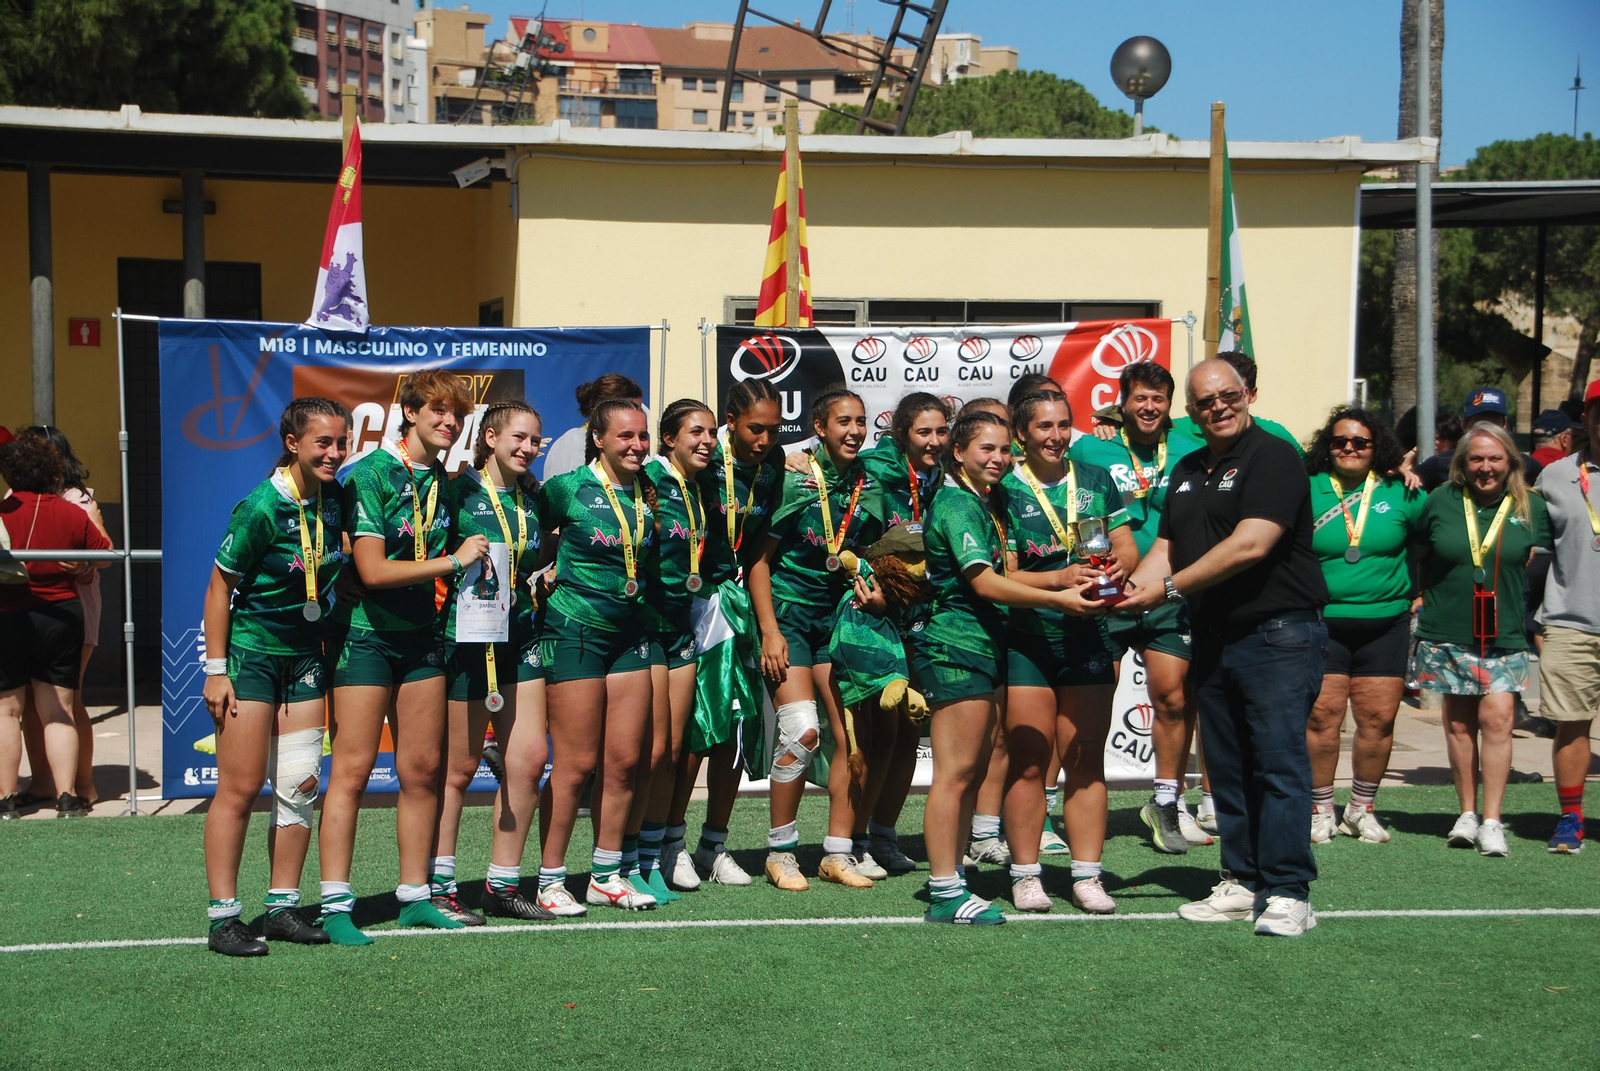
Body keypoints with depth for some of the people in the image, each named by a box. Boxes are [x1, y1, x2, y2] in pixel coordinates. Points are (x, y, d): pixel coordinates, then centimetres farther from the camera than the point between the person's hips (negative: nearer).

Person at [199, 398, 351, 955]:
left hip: (304, 654, 6)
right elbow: (219, 586, -12)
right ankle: (223, 918, 3)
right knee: (240, 787, -4)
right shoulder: (262, 507, -19)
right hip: (250, 652, -6)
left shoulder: (334, 500, -1)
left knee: (300, 784, 6)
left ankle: (282, 907, 16)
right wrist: (215, 669, -13)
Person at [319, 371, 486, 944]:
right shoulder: (369, 473, -12)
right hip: (366, 633, -7)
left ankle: (414, 895, 18)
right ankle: (335, 905, 0)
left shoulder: (443, 482, 10)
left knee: (423, 769, 8)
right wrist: (453, 560, -15)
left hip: (421, 634, 7)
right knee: (352, 771, -5)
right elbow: (372, 570, -19)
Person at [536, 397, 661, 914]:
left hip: (632, 632, 6)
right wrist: (555, 572, -4)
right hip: (575, 631, -6)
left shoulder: (649, 492, 7)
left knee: (626, 760, 6)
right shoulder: (569, 488, -8)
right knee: (578, 763, -5)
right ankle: (550, 879, 6)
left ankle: (606, 876, 17)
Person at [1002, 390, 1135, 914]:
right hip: (1025, 640, -3)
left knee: (1087, 762, 4)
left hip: (1089, 637, 3)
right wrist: (1060, 579, -21)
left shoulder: (1096, 480, 10)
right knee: (1028, 763, -1)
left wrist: (1119, 564, -15)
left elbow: (1126, 546, 9)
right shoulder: (1005, 492, -2)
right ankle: (1025, 875, 10)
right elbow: (1002, 576, -7)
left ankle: (1087, 876, 10)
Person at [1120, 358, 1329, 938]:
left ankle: (1287, 892, -4)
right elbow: (1166, 548, 17)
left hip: (1278, 634, -8)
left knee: (1279, 763, -8)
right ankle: (1243, 883, 17)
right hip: (1213, 639, 8)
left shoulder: (1272, 456, -9)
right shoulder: (1188, 470, 17)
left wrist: (1170, 587, -16)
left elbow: (1250, 544, -19)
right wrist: (1128, 590, -4)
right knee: (1227, 767, 10)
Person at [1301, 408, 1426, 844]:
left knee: (1379, 719, 2)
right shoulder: (1308, 490, 2)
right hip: (1321, 623, -1)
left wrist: (1420, 593, 8)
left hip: (1385, 624, 2)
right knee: (1321, 716, -6)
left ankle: (1361, 809, 17)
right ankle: (1321, 811, 8)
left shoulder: (1400, 494, 4)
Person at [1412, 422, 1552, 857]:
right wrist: (1422, 597, 7)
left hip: (1505, 636, -1)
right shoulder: (1440, 502, 2)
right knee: (1459, 722, 6)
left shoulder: (1532, 508, 3)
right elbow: (1419, 556, 14)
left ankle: (1492, 820, -5)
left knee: (1496, 717, -11)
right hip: (1448, 634, 1)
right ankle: (1467, 812, 19)